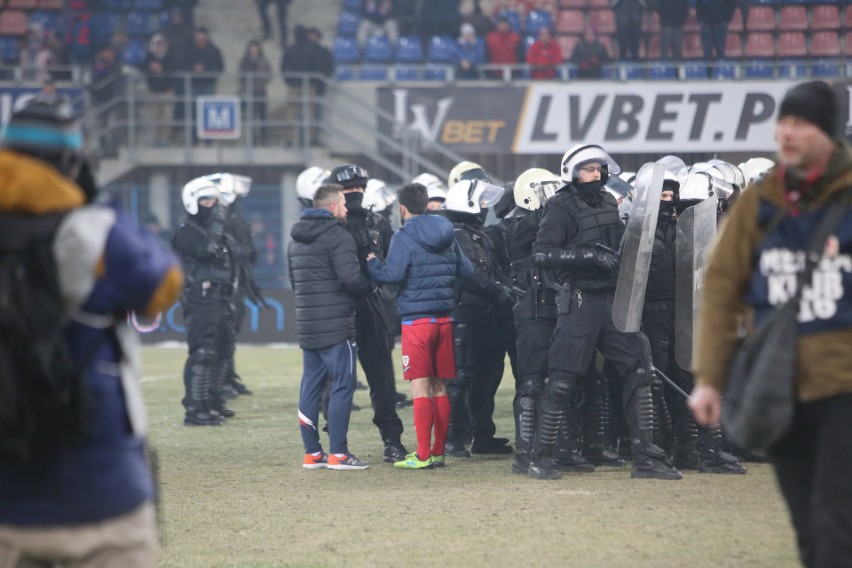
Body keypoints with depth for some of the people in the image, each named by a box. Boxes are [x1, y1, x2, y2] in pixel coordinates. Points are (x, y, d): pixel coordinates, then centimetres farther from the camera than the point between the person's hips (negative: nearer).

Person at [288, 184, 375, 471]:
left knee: (311, 385, 10)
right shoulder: (337, 236, -12)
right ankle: (338, 454, -7)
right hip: (336, 325, -8)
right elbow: (351, 279, -19)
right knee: (342, 385, -4)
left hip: (306, 325, 8)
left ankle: (312, 452, 11)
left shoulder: (296, 240, 16)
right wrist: (370, 287, 0)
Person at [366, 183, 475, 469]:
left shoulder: (405, 237, -9)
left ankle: (423, 455, -9)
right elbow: (467, 270, 12)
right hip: (444, 318, 6)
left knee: (421, 388, -6)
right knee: (439, 387, 11)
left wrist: (372, 264, -1)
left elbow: (392, 274, -19)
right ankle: (438, 452, 13)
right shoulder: (447, 236, 10)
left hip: (417, 320, -6)